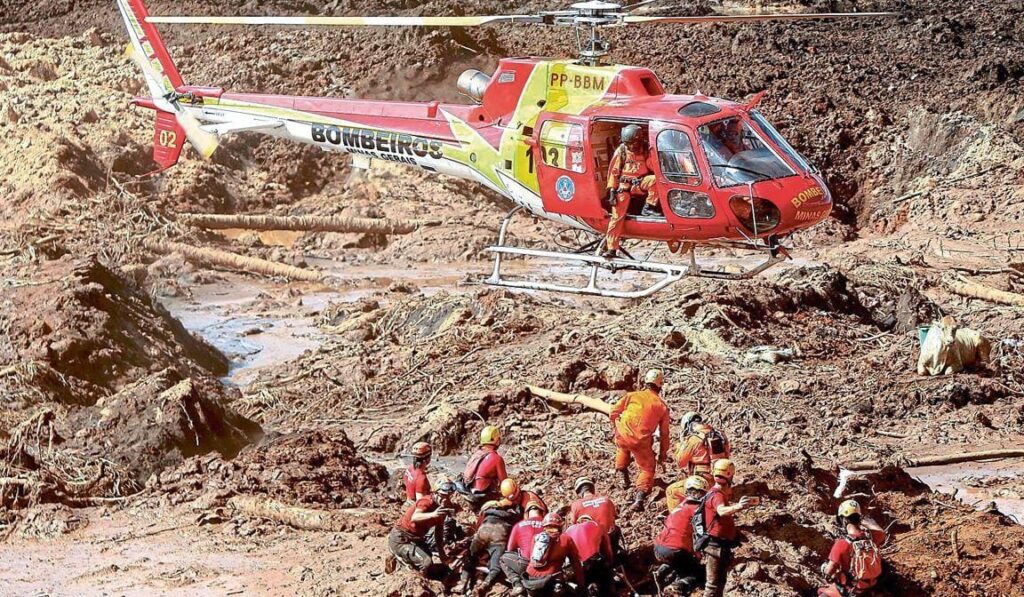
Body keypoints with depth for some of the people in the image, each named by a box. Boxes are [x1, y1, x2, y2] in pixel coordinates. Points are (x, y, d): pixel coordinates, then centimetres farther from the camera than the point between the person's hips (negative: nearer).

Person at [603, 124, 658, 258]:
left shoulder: (646, 150, 0)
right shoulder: (621, 151, 1)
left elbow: (655, 167, -4)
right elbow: (613, 171, 2)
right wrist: (612, 190, -6)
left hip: (640, 184, 1)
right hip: (624, 186, -1)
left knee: (654, 180, -32)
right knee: (618, 215, -15)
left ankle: (648, 208, -18)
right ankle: (611, 248, -14)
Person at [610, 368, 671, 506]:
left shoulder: (632, 396, 8)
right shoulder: (662, 407, 10)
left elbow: (614, 412, 8)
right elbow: (664, 433, 14)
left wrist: (616, 427, 29)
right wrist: (663, 453, 25)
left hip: (622, 437, 1)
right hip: (641, 443, -1)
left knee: (623, 447, 37)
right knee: (647, 469, 15)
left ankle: (623, 476, 36)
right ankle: (640, 496, -7)